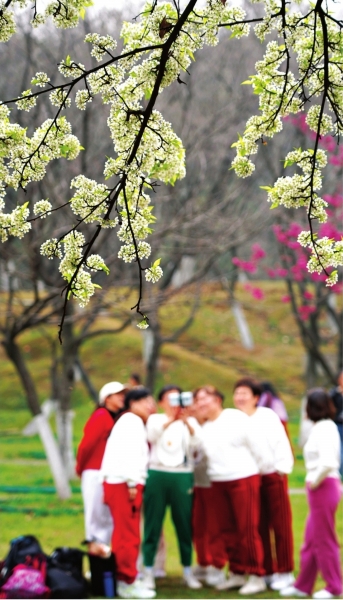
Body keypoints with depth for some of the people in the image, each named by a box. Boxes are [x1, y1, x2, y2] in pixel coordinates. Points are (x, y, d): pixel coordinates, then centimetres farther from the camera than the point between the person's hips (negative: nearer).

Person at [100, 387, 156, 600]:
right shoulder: (131, 421, -6)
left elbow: (134, 453, 16)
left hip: (123, 484, 10)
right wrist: (132, 483, -20)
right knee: (128, 535, -8)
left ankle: (124, 579, 18)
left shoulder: (135, 423, 24)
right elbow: (128, 452, -17)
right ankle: (128, 582, -6)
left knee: (125, 534, 13)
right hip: (124, 484, -10)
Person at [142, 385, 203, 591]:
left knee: (184, 524, 5)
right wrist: (169, 420, -29)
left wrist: (187, 422, -26)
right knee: (153, 523, 0)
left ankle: (188, 571, 14)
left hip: (183, 476, 1)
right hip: (157, 475, -1)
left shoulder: (190, 421, 11)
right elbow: (151, 436, -13)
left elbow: (198, 442, -8)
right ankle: (149, 572, 4)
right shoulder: (155, 419, 9)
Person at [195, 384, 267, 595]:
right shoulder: (204, 428, 11)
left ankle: (257, 576, 0)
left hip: (243, 479, -6)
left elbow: (255, 447, -3)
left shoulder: (237, 418, -6)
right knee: (226, 530, 8)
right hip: (218, 482, 6)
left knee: (248, 529, -5)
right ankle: (237, 573, 18)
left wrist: (252, 471, 3)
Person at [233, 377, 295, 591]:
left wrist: (282, 469, -11)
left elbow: (281, 443, -5)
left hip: (273, 477, -3)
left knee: (281, 526, 1)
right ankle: (267, 571, 16)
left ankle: (285, 572, 7)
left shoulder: (268, 416, -3)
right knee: (260, 527, 8)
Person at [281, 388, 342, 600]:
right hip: (324, 487, 10)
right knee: (311, 540, 15)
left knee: (324, 540, 2)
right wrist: (314, 481, 8)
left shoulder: (323, 429, -18)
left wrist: (314, 481, -17)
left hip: (323, 487, -10)